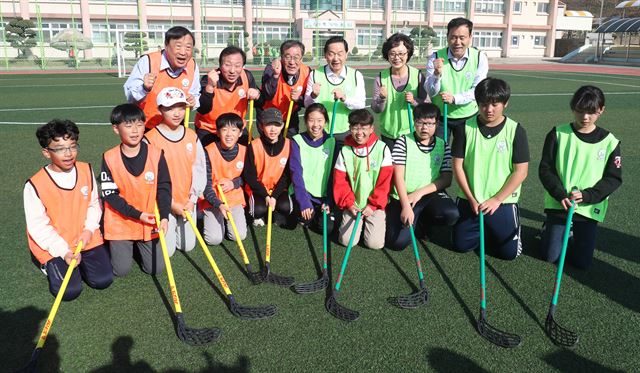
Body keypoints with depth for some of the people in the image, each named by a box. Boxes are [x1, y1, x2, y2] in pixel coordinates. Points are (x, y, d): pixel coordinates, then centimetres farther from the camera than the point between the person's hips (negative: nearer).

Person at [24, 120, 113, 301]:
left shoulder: (87, 170, -4)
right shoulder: (34, 185, -17)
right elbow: (38, 226, -13)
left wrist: (89, 229, -11)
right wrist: (64, 251, -21)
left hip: (86, 239, 3)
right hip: (53, 246, -3)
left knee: (103, 280, -6)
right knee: (70, 291, -14)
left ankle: (80, 259, 22)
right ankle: (50, 264, 16)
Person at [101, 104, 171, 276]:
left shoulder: (156, 154, -9)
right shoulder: (110, 158, -12)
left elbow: (164, 188, -4)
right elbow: (109, 194, -10)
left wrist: (164, 216, -16)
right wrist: (137, 214, -18)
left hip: (149, 223, 1)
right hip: (120, 222, -1)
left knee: (155, 268, 1)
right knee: (121, 270, -1)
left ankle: (139, 244, 29)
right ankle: (119, 245, 30)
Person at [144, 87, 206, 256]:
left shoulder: (192, 137, 2)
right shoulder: (150, 139, -12)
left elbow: (200, 170, 3)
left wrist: (192, 200, -5)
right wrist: (171, 203, -13)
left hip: (187, 202, 4)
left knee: (187, 246, 9)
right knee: (167, 250, -3)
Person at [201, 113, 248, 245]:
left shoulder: (244, 151, -6)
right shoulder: (209, 151, -15)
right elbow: (206, 184, -14)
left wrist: (234, 183, -11)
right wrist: (219, 204, -25)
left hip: (235, 199, 2)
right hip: (213, 201, -2)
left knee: (239, 236, -13)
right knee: (213, 238, -15)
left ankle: (227, 218, 19)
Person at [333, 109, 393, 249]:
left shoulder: (382, 148, -8)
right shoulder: (345, 151, -3)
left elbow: (385, 181, -7)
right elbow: (339, 181, 1)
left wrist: (374, 205, -10)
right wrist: (348, 203, -8)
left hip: (375, 205, -1)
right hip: (353, 205, 2)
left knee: (375, 243, -11)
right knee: (347, 241, -10)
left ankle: (381, 220, 20)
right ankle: (360, 222, 20)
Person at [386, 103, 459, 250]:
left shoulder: (443, 146, 6)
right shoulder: (403, 142, -2)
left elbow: (446, 179, 0)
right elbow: (398, 175, -9)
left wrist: (420, 193, -13)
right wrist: (406, 206, -19)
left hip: (431, 194, 2)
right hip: (404, 196, -2)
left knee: (451, 214, -30)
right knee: (398, 241, -19)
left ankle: (421, 220, 5)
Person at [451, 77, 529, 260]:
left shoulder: (515, 130, -9)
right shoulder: (465, 127, -5)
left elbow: (521, 171, -9)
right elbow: (458, 165, -4)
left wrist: (497, 200, -14)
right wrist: (471, 199, -9)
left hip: (503, 202, -1)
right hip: (469, 200, 2)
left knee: (509, 252, -2)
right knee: (461, 245, 6)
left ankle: (492, 229, 29)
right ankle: (484, 229, 36)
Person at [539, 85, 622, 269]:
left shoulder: (610, 142, -3)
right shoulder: (558, 134, -5)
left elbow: (613, 178, -3)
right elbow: (545, 169, -6)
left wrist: (587, 196, -19)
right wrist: (561, 195, -19)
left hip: (590, 208, 1)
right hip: (558, 204, -1)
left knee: (583, 262, 2)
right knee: (550, 256, 2)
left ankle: (570, 235, 32)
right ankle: (548, 229, 33)